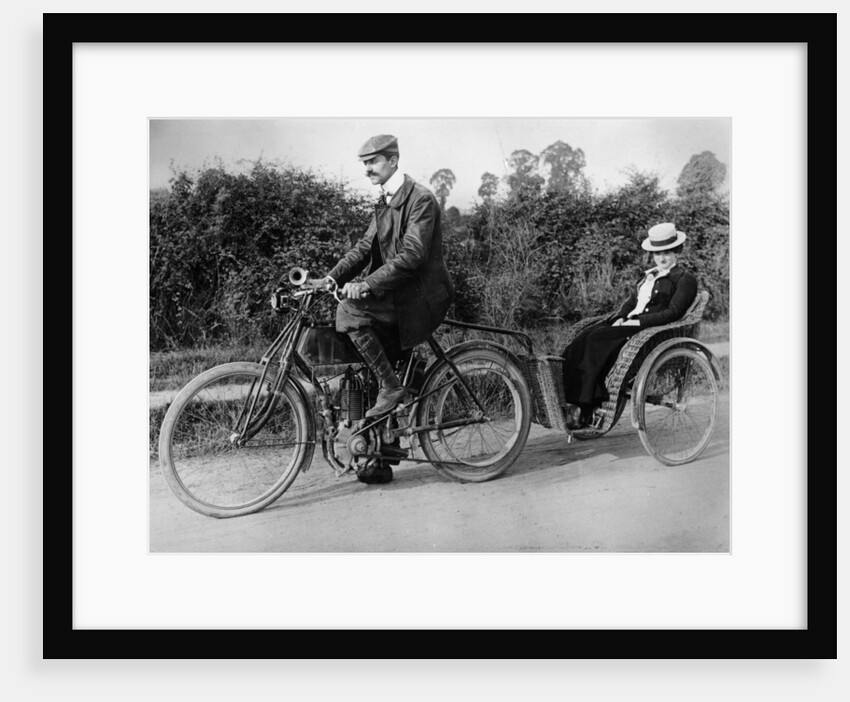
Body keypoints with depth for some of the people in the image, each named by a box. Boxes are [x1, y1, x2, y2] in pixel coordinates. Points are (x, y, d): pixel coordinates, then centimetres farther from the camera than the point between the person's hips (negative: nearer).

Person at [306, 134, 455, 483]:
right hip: (395, 298, 9)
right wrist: (330, 278, -2)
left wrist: (367, 284, -30)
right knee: (366, 373, 4)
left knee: (350, 310, -27)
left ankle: (391, 386, -14)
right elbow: (365, 247, 12)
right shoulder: (384, 202, 17)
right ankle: (380, 458, 13)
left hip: (420, 296, -9)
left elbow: (412, 254, -22)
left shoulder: (420, 199, -11)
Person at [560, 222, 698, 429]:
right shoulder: (649, 275, 26)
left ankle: (584, 411, -30)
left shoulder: (685, 279, 2)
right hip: (629, 324, 7)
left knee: (597, 340, -29)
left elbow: (673, 313, -10)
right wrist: (619, 318, 1)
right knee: (583, 339, -19)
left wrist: (638, 321, -16)